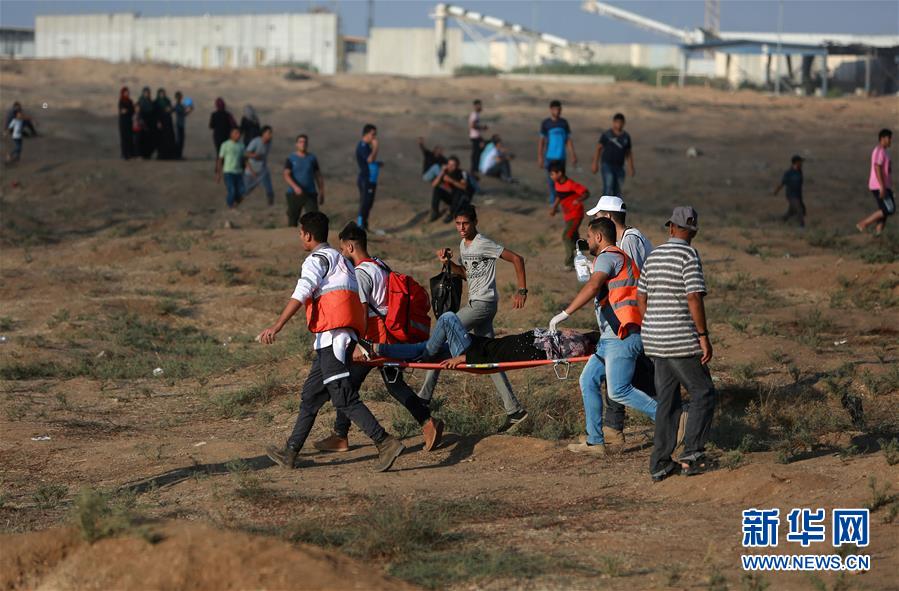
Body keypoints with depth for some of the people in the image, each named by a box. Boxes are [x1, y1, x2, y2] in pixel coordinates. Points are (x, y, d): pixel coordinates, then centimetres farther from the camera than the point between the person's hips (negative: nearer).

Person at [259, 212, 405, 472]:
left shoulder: (317, 259, -3)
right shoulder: (340, 260, 26)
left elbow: (301, 294, -18)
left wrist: (276, 327, -25)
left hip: (332, 334, -10)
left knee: (344, 398, -14)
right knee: (310, 396, 15)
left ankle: (387, 443, -21)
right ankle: (290, 453, 21)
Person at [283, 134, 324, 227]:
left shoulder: (312, 158, 8)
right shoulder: (290, 159, 1)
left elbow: (318, 176, 13)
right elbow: (286, 175, -12)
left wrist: (321, 193, 9)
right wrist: (295, 187, -29)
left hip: (310, 194, 1)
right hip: (294, 194, -1)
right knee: (292, 221, 4)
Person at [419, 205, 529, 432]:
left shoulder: (484, 245, -13)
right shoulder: (463, 245, 14)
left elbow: (517, 259, -13)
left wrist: (522, 291, -16)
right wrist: (448, 262, 8)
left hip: (484, 303, -10)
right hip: (475, 303, 10)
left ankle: (424, 396, -7)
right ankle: (514, 410, 9)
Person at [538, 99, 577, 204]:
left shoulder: (564, 123, 6)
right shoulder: (546, 123, -2)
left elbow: (568, 140, 8)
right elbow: (541, 141, 0)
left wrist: (573, 155, 2)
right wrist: (540, 157, -4)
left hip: (561, 156, 2)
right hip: (550, 156, -2)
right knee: (551, 179, -2)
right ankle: (553, 201, 6)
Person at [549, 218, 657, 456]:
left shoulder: (608, 257, -9)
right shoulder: (619, 257, 24)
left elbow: (592, 287, -27)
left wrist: (565, 313, -30)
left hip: (621, 337, -11)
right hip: (610, 338, 11)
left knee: (619, 390, -14)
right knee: (588, 381, 10)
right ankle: (595, 441, 11)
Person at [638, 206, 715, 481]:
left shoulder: (653, 256, 11)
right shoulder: (688, 255, -11)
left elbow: (641, 297, 15)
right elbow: (694, 298, -17)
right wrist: (704, 336, -13)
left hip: (655, 339, 7)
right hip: (682, 341, -7)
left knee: (667, 400, 12)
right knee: (702, 394, 3)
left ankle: (660, 463, 11)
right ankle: (692, 454, -4)